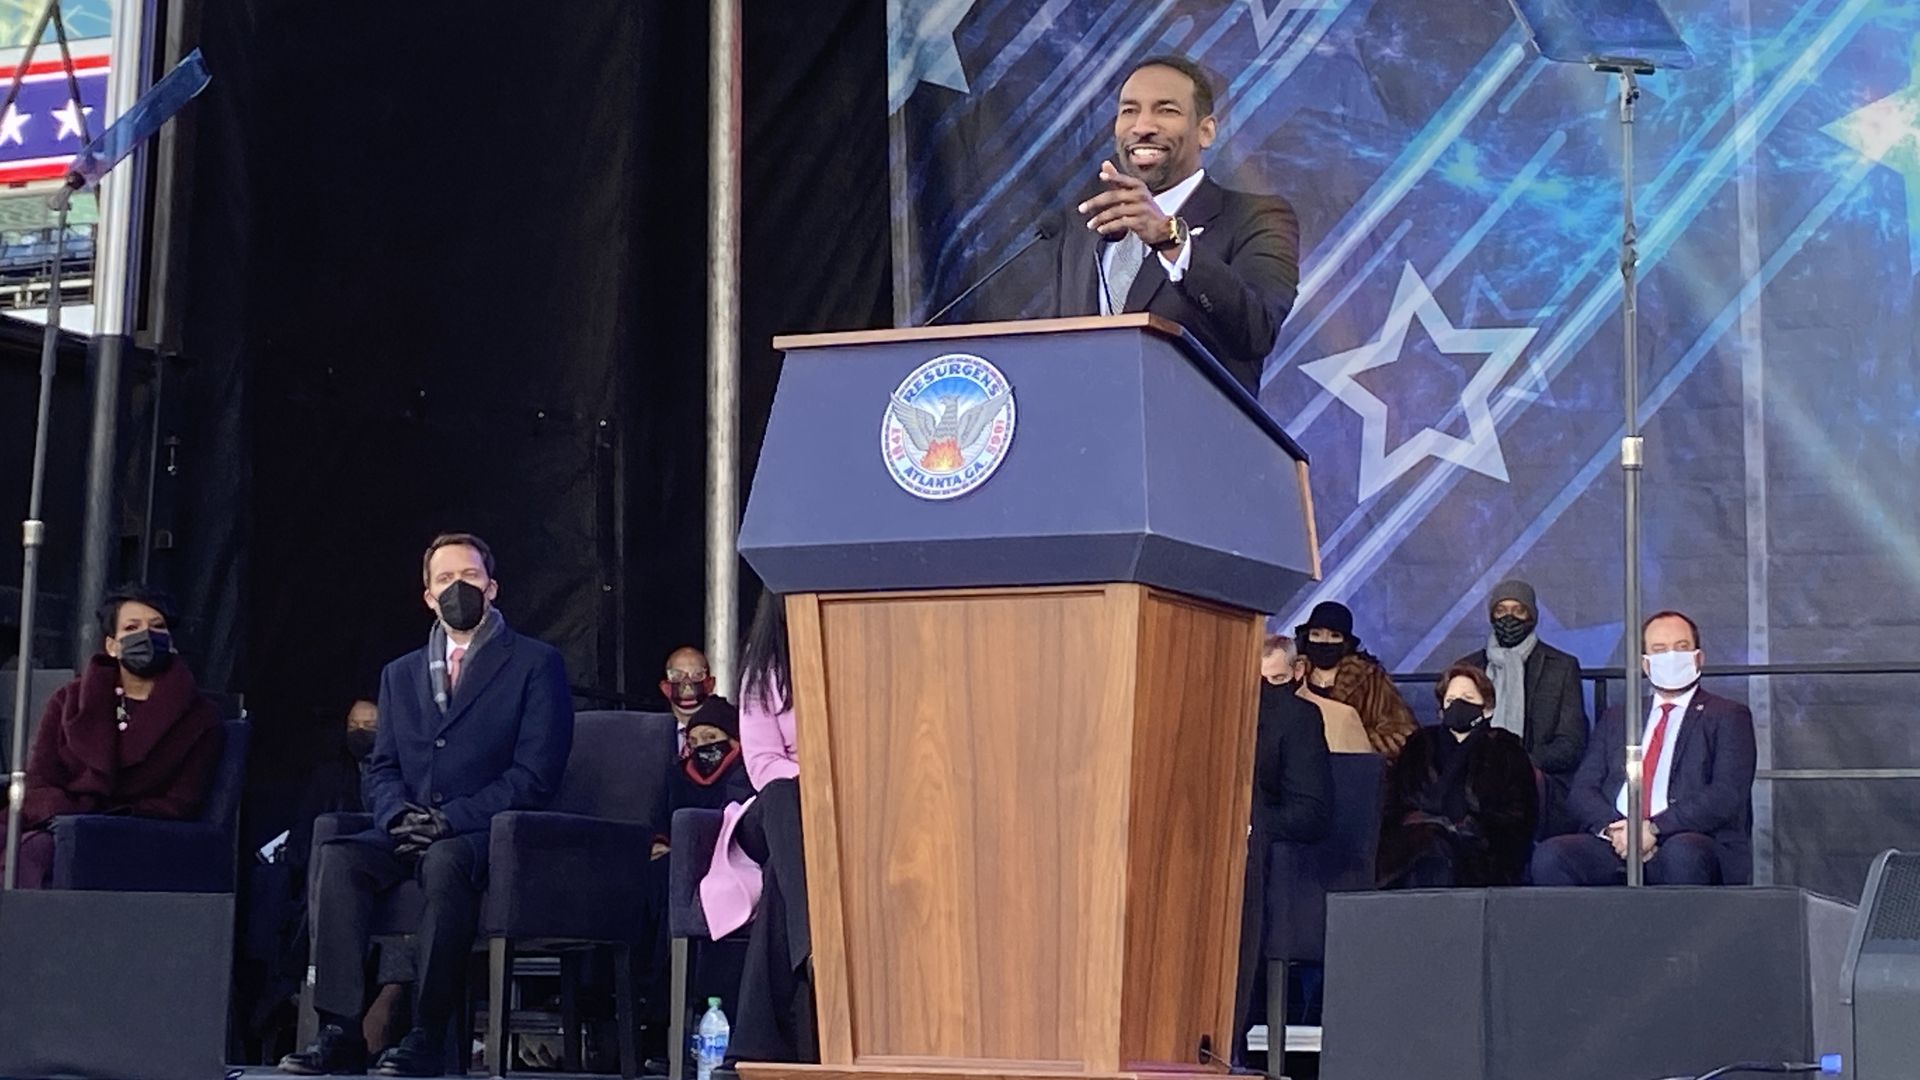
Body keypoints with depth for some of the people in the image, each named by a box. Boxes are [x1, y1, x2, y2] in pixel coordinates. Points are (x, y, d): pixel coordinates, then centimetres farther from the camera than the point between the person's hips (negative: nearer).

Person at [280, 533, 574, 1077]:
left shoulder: (536, 664, 5)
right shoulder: (400, 674, 22)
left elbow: (536, 773, -5)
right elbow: (381, 768, 16)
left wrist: (451, 820, -15)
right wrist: (398, 814, -8)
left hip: (488, 836, -5)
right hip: (410, 837, 5)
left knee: (445, 860, -38)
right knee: (337, 856, -25)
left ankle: (428, 1036, -33)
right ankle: (341, 1031, -28)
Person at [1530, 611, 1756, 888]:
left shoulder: (1728, 717, 14)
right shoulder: (1616, 720, 26)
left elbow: (1727, 796, -2)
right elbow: (1582, 790, 14)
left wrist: (1654, 829, -15)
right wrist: (1613, 828, -10)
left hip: (1689, 841, -3)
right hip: (1616, 844, 3)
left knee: (1682, 853, -39)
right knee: (1550, 855, -28)